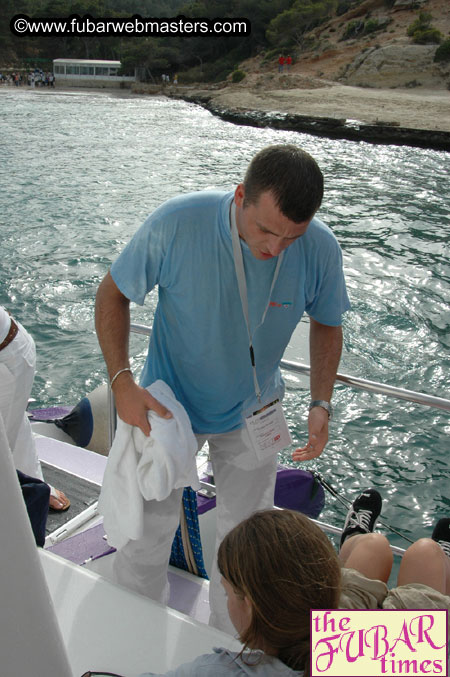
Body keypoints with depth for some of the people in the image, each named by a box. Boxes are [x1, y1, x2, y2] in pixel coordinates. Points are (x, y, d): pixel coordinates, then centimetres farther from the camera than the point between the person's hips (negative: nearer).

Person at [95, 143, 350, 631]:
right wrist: (121, 380, -24)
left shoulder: (320, 249, -21)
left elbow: (326, 324, -2)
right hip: (167, 404, -1)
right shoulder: (175, 225, -28)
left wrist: (321, 404, -15)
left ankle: (228, 638, 49)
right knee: (146, 533, 13)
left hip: (251, 414, 2)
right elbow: (113, 294, -13)